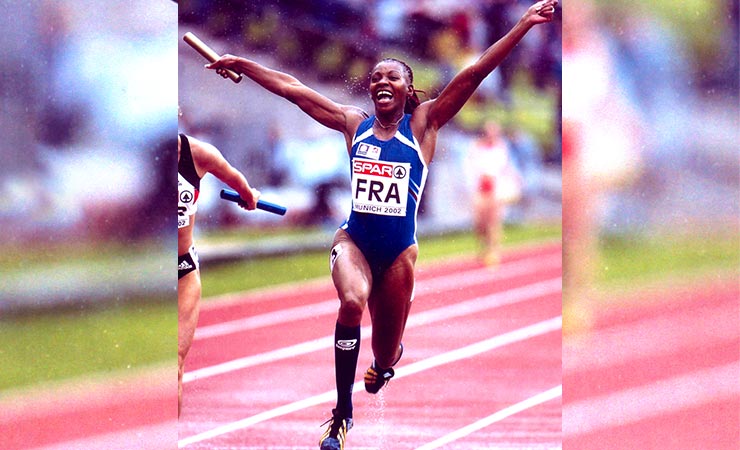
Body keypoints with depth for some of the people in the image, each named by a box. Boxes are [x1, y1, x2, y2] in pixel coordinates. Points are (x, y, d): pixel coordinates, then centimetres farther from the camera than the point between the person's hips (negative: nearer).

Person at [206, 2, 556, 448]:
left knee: (385, 358, 9)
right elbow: (293, 89, 8)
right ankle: (342, 414, -24)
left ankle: (386, 361, 52)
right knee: (352, 302, -33)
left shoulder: (424, 124, -1)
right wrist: (241, 65, 9)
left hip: (399, 251, 0)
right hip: (354, 240, 0)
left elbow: (474, 74, -10)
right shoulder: (354, 124, 5)